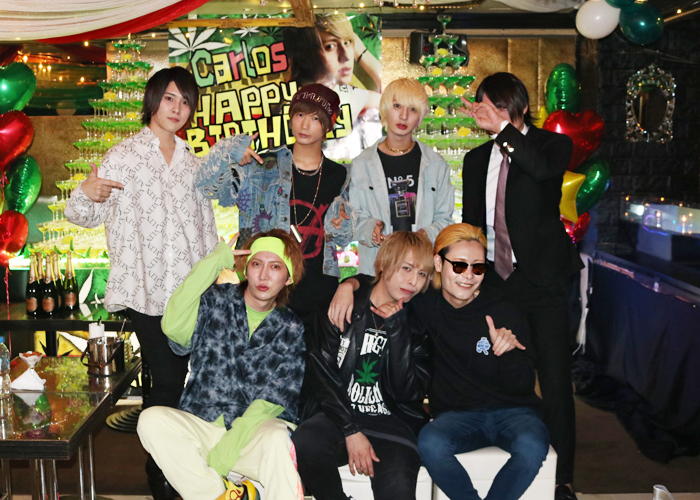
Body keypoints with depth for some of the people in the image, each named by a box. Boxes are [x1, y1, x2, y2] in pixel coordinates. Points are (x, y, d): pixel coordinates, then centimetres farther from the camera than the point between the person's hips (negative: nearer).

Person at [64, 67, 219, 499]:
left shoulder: (192, 162, 15)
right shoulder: (124, 156, 0)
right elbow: (87, 217, -1)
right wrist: (86, 193, -23)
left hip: (191, 289, 4)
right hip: (148, 289, -4)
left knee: (180, 379, 6)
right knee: (167, 381, -5)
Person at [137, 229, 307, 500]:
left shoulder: (291, 328, 7)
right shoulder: (217, 300, 5)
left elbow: (276, 397, -1)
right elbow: (173, 327, -17)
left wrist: (231, 442, -16)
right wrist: (212, 263, -15)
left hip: (255, 428, -2)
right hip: (202, 426, 2)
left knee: (277, 439, -35)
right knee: (151, 420, -26)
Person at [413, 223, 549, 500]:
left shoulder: (505, 314, -4)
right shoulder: (423, 307, -1)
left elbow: (524, 386, -3)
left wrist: (509, 351, -23)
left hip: (511, 411, 0)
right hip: (456, 415, 0)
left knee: (532, 445, -34)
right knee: (430, 443, -34)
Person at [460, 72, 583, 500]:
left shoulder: (552, 145, 1)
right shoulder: (477, 159, 15)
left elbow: (544, 169, -25)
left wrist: (503, 127, -23)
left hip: (543, 280, -4)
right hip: (495, 282, 4)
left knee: (556, 383, -1)